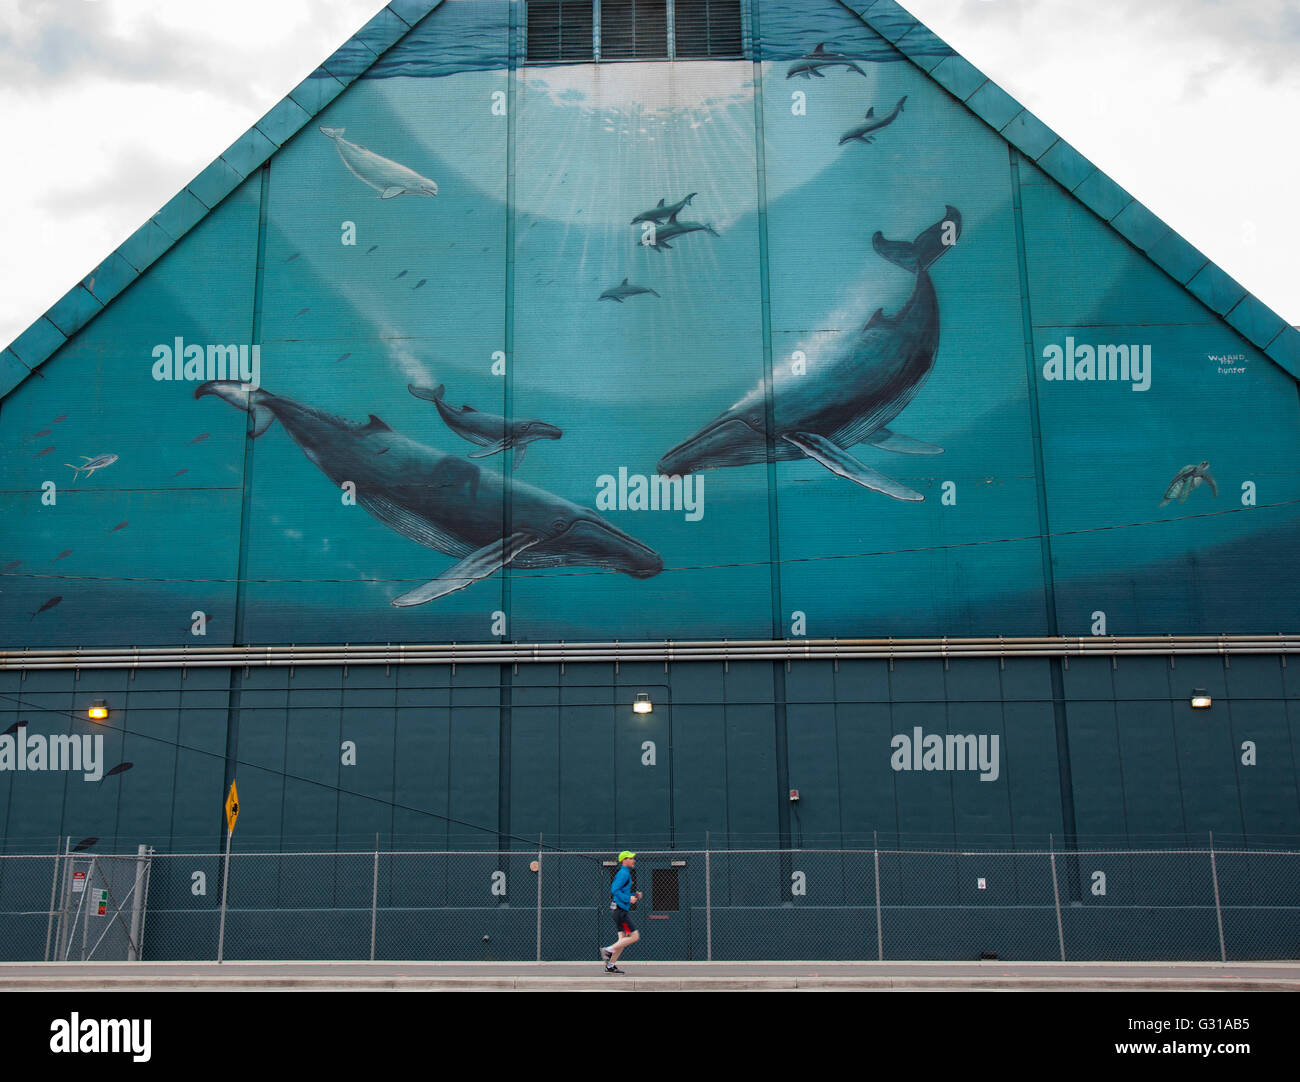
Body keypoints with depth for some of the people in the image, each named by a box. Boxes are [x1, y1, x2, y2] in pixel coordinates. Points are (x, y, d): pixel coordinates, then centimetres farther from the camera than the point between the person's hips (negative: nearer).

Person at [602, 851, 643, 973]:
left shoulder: (625, 873, 20)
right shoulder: (623, 873, -12)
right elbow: (615, 890, -22)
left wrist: (635, 896, 13)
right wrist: (628, 899, -24)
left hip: (620, 911, 10)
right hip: (620, 909, -10)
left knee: (623, 938, 11)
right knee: (634, 936, -9)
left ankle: (610, 965, 13)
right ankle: (608, 950, -7)